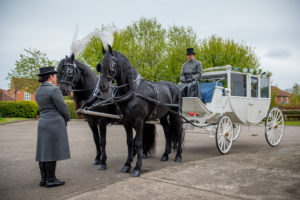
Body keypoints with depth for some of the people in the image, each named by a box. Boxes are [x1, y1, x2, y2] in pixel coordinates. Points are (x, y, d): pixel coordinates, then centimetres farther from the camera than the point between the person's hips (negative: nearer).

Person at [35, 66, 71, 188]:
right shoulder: (54, 90, -14)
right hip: (55, 123, -8)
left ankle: (44, 179, 17)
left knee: (44, 151, 10)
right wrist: (67, 118, 6)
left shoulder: (38, 91, 11)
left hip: (43, 122, 8)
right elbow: (62, 107, -13)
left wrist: (63, 118, 13)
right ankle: (51, 180, 4)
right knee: (52, 151, -3)